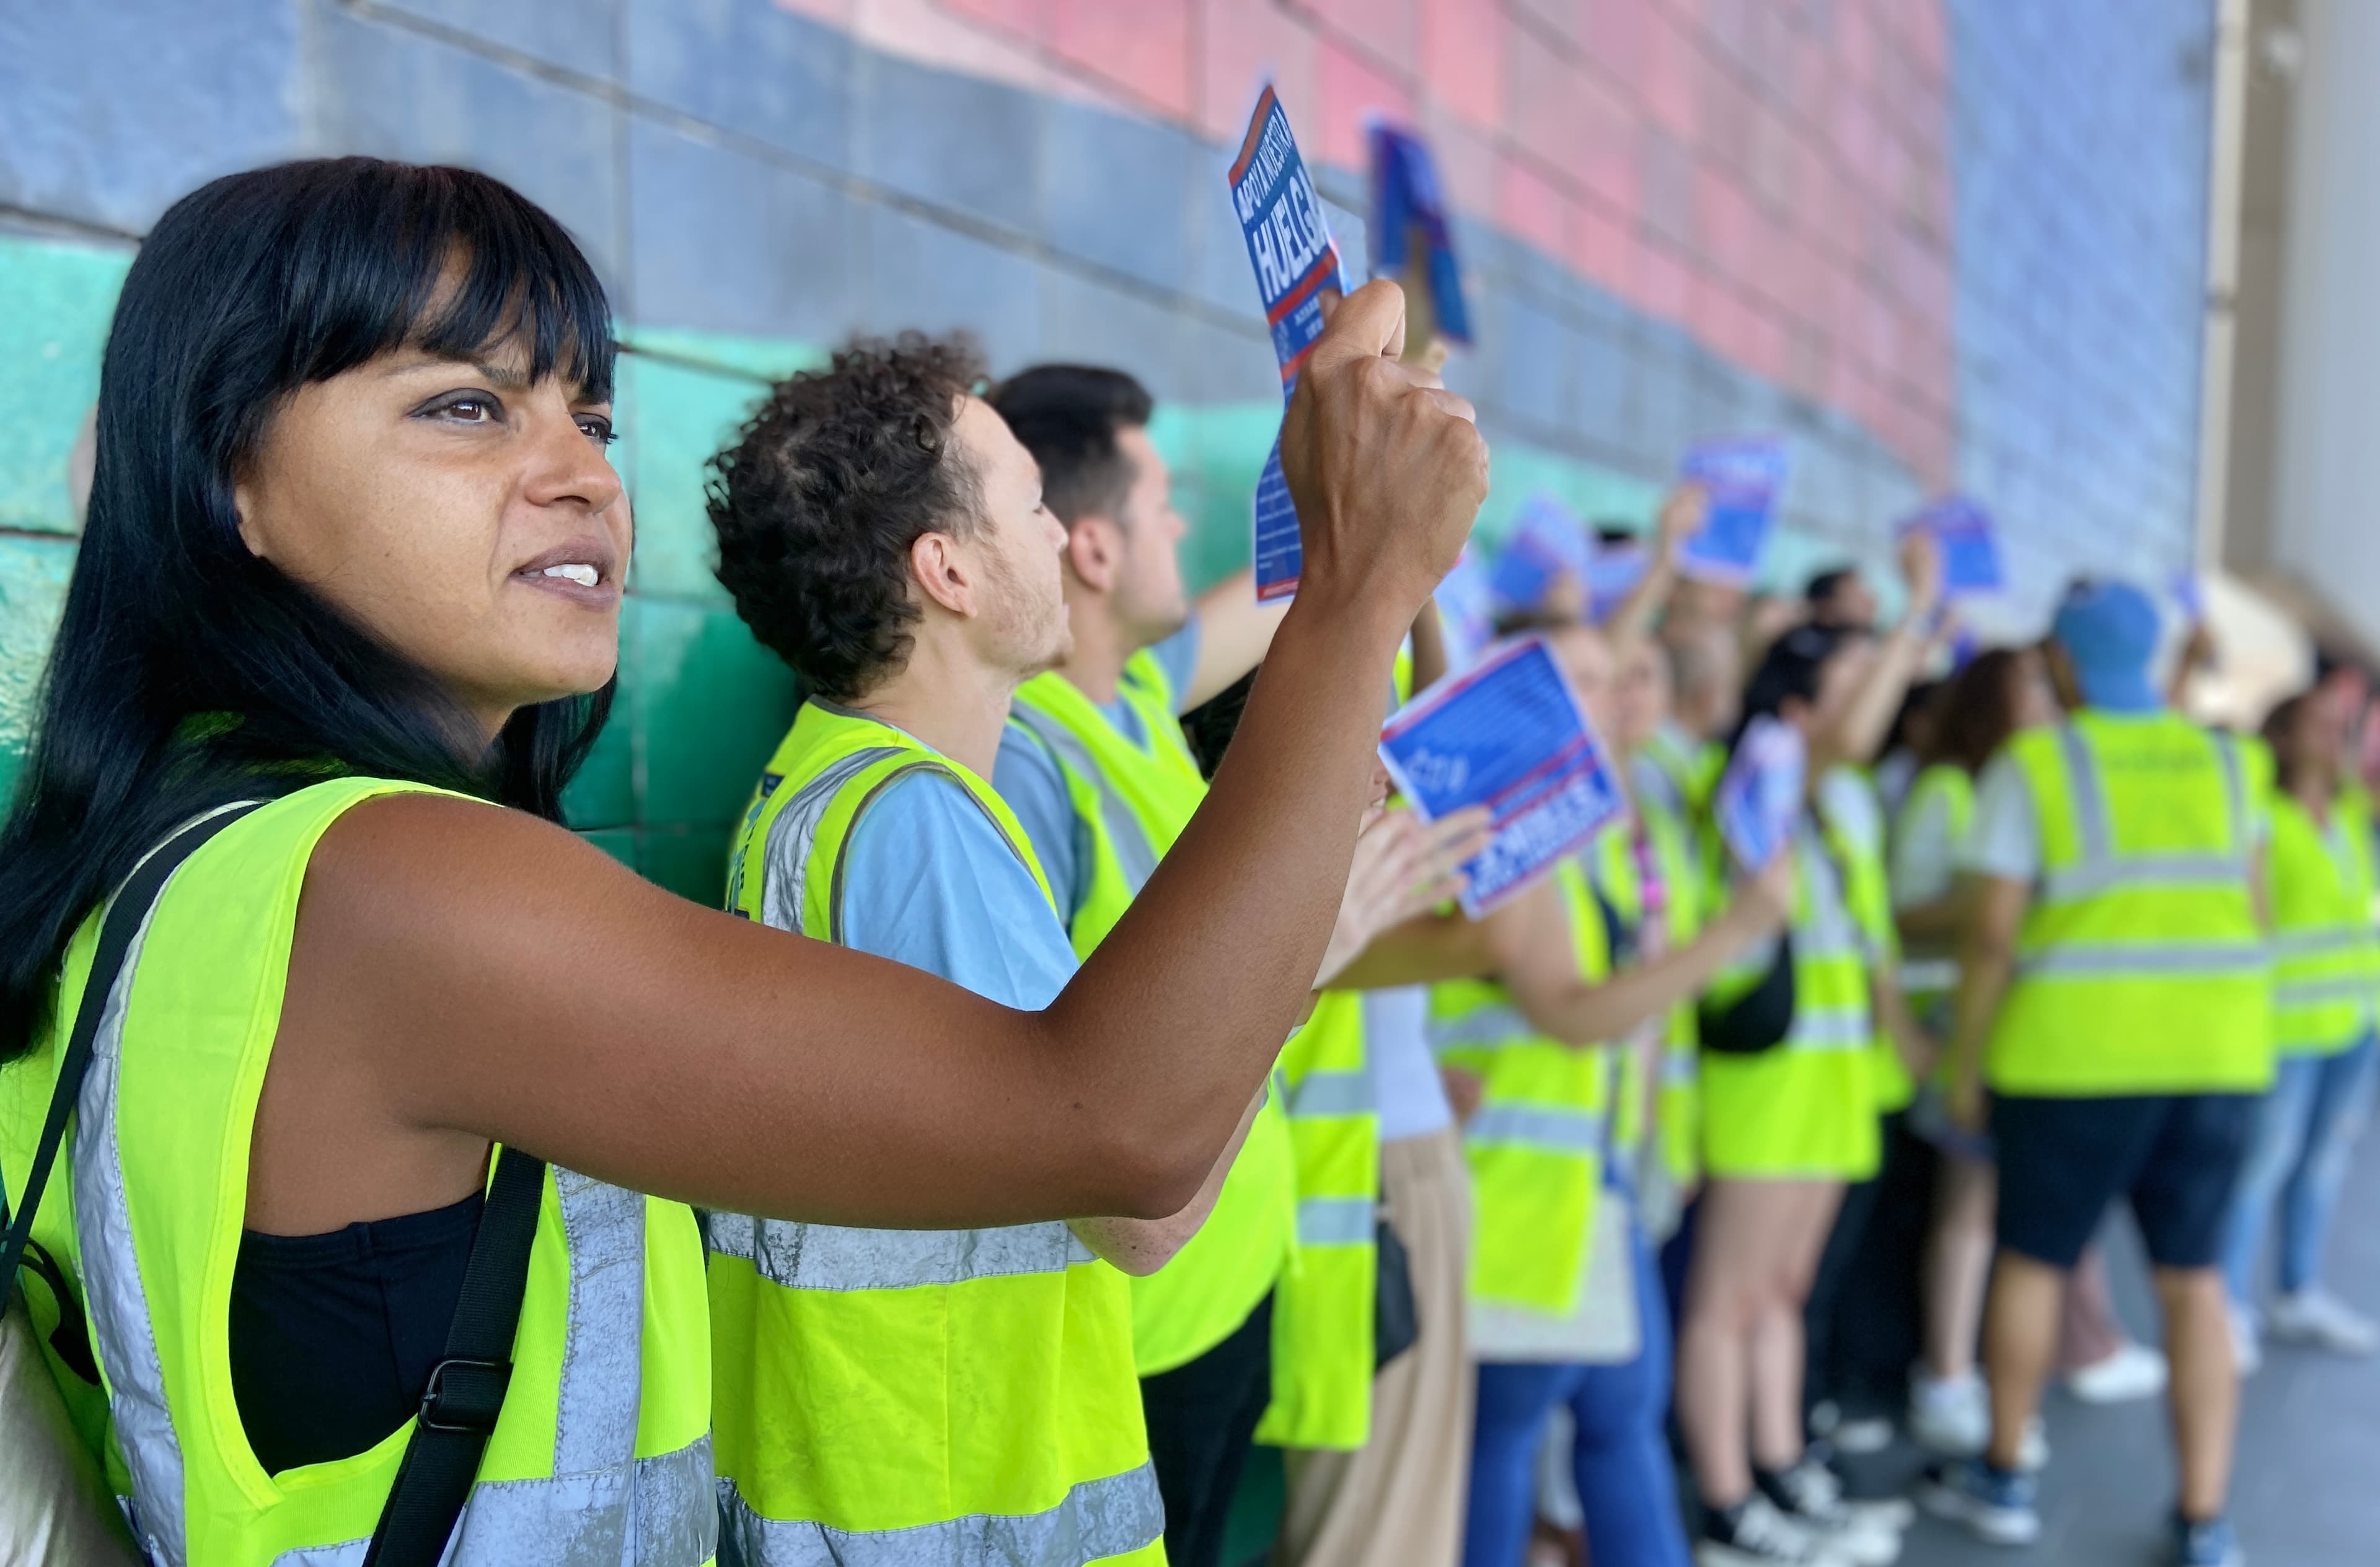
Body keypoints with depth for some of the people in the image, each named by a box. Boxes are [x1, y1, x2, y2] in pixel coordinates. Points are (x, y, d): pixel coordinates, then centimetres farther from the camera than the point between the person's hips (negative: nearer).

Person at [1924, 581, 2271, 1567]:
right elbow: (2254, 915, 9)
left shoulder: (2031, 766, -5)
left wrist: (1964, 1061, -1)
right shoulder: (2228, 762, 8)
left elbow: (1992, 933, -9)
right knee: (2194, 1275, 12)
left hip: (2075, 1055, -4)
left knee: (2031, 1258, 12)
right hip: (2220, 1051, 4)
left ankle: (2003, 1480, 25)